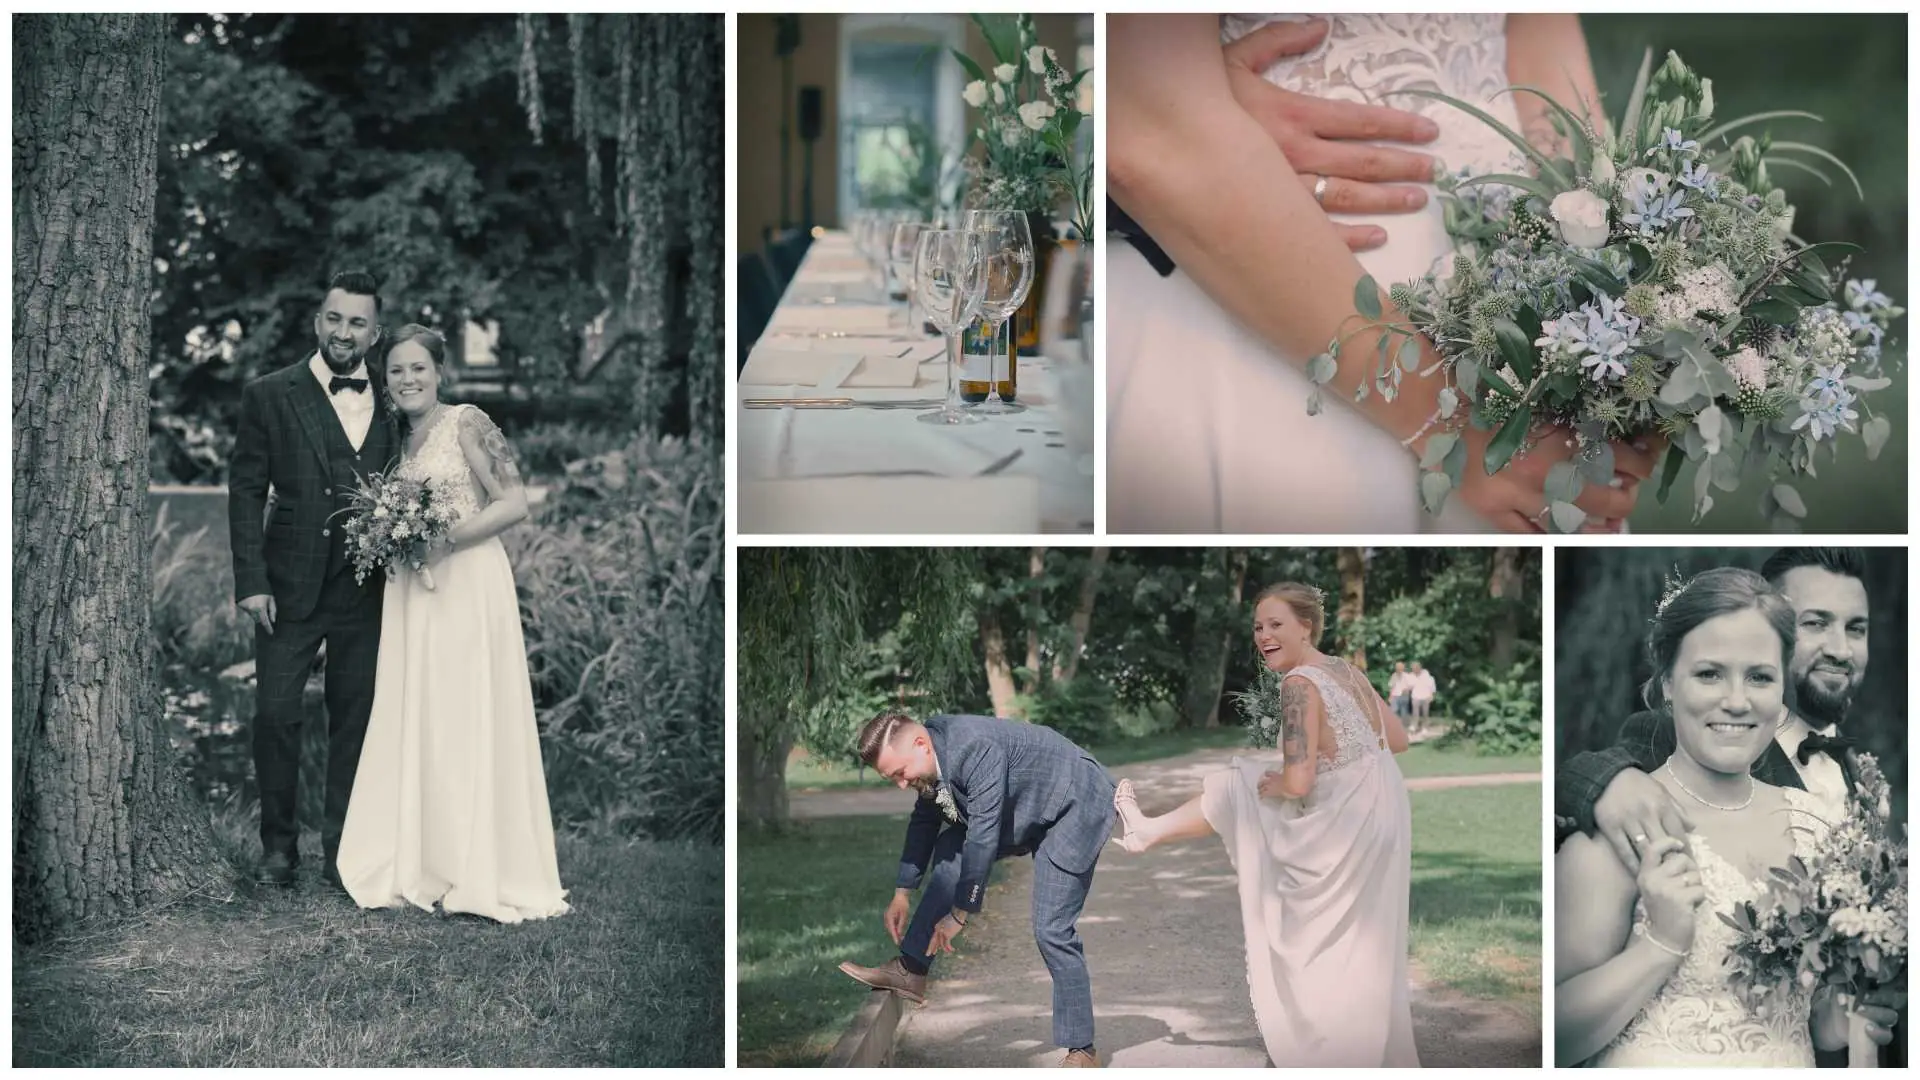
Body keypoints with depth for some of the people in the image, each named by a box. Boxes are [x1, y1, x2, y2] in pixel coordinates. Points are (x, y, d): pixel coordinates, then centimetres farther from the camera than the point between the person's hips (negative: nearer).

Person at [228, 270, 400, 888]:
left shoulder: (392, 404, 7)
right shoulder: (270, 395, 0)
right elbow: (246, 491, -1)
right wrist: (250, 582, -8)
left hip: (365, 588, 2)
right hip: (290, 584, -2)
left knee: (354, 719, 7)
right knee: (276, 714, 0)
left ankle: (342, 848, 18)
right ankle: (278, 844, 15)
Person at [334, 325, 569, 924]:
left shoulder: (468, 422, -5)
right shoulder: (397, 438, 15)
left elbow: (514, 503, -11)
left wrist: (444, 538, -17)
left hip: (467, 586, -7)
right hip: (410, 593, 7)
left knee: (468, 721, -5)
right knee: (413, 722, 5)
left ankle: (480, 870, 2)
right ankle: (420, 862, 12)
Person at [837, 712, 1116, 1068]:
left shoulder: (976, 750, -35)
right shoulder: (931, 758, -7)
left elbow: (982, 837, -34)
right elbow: (924, 821, 8)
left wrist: (959, 914, -28)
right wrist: (902, 894, 8)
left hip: (1075, 807, -9)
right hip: (1025, 810, 9)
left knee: (1052, 931, -12)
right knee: (949, 852, -1)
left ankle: (1081, 1052, -1)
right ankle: (910, 972, 2)